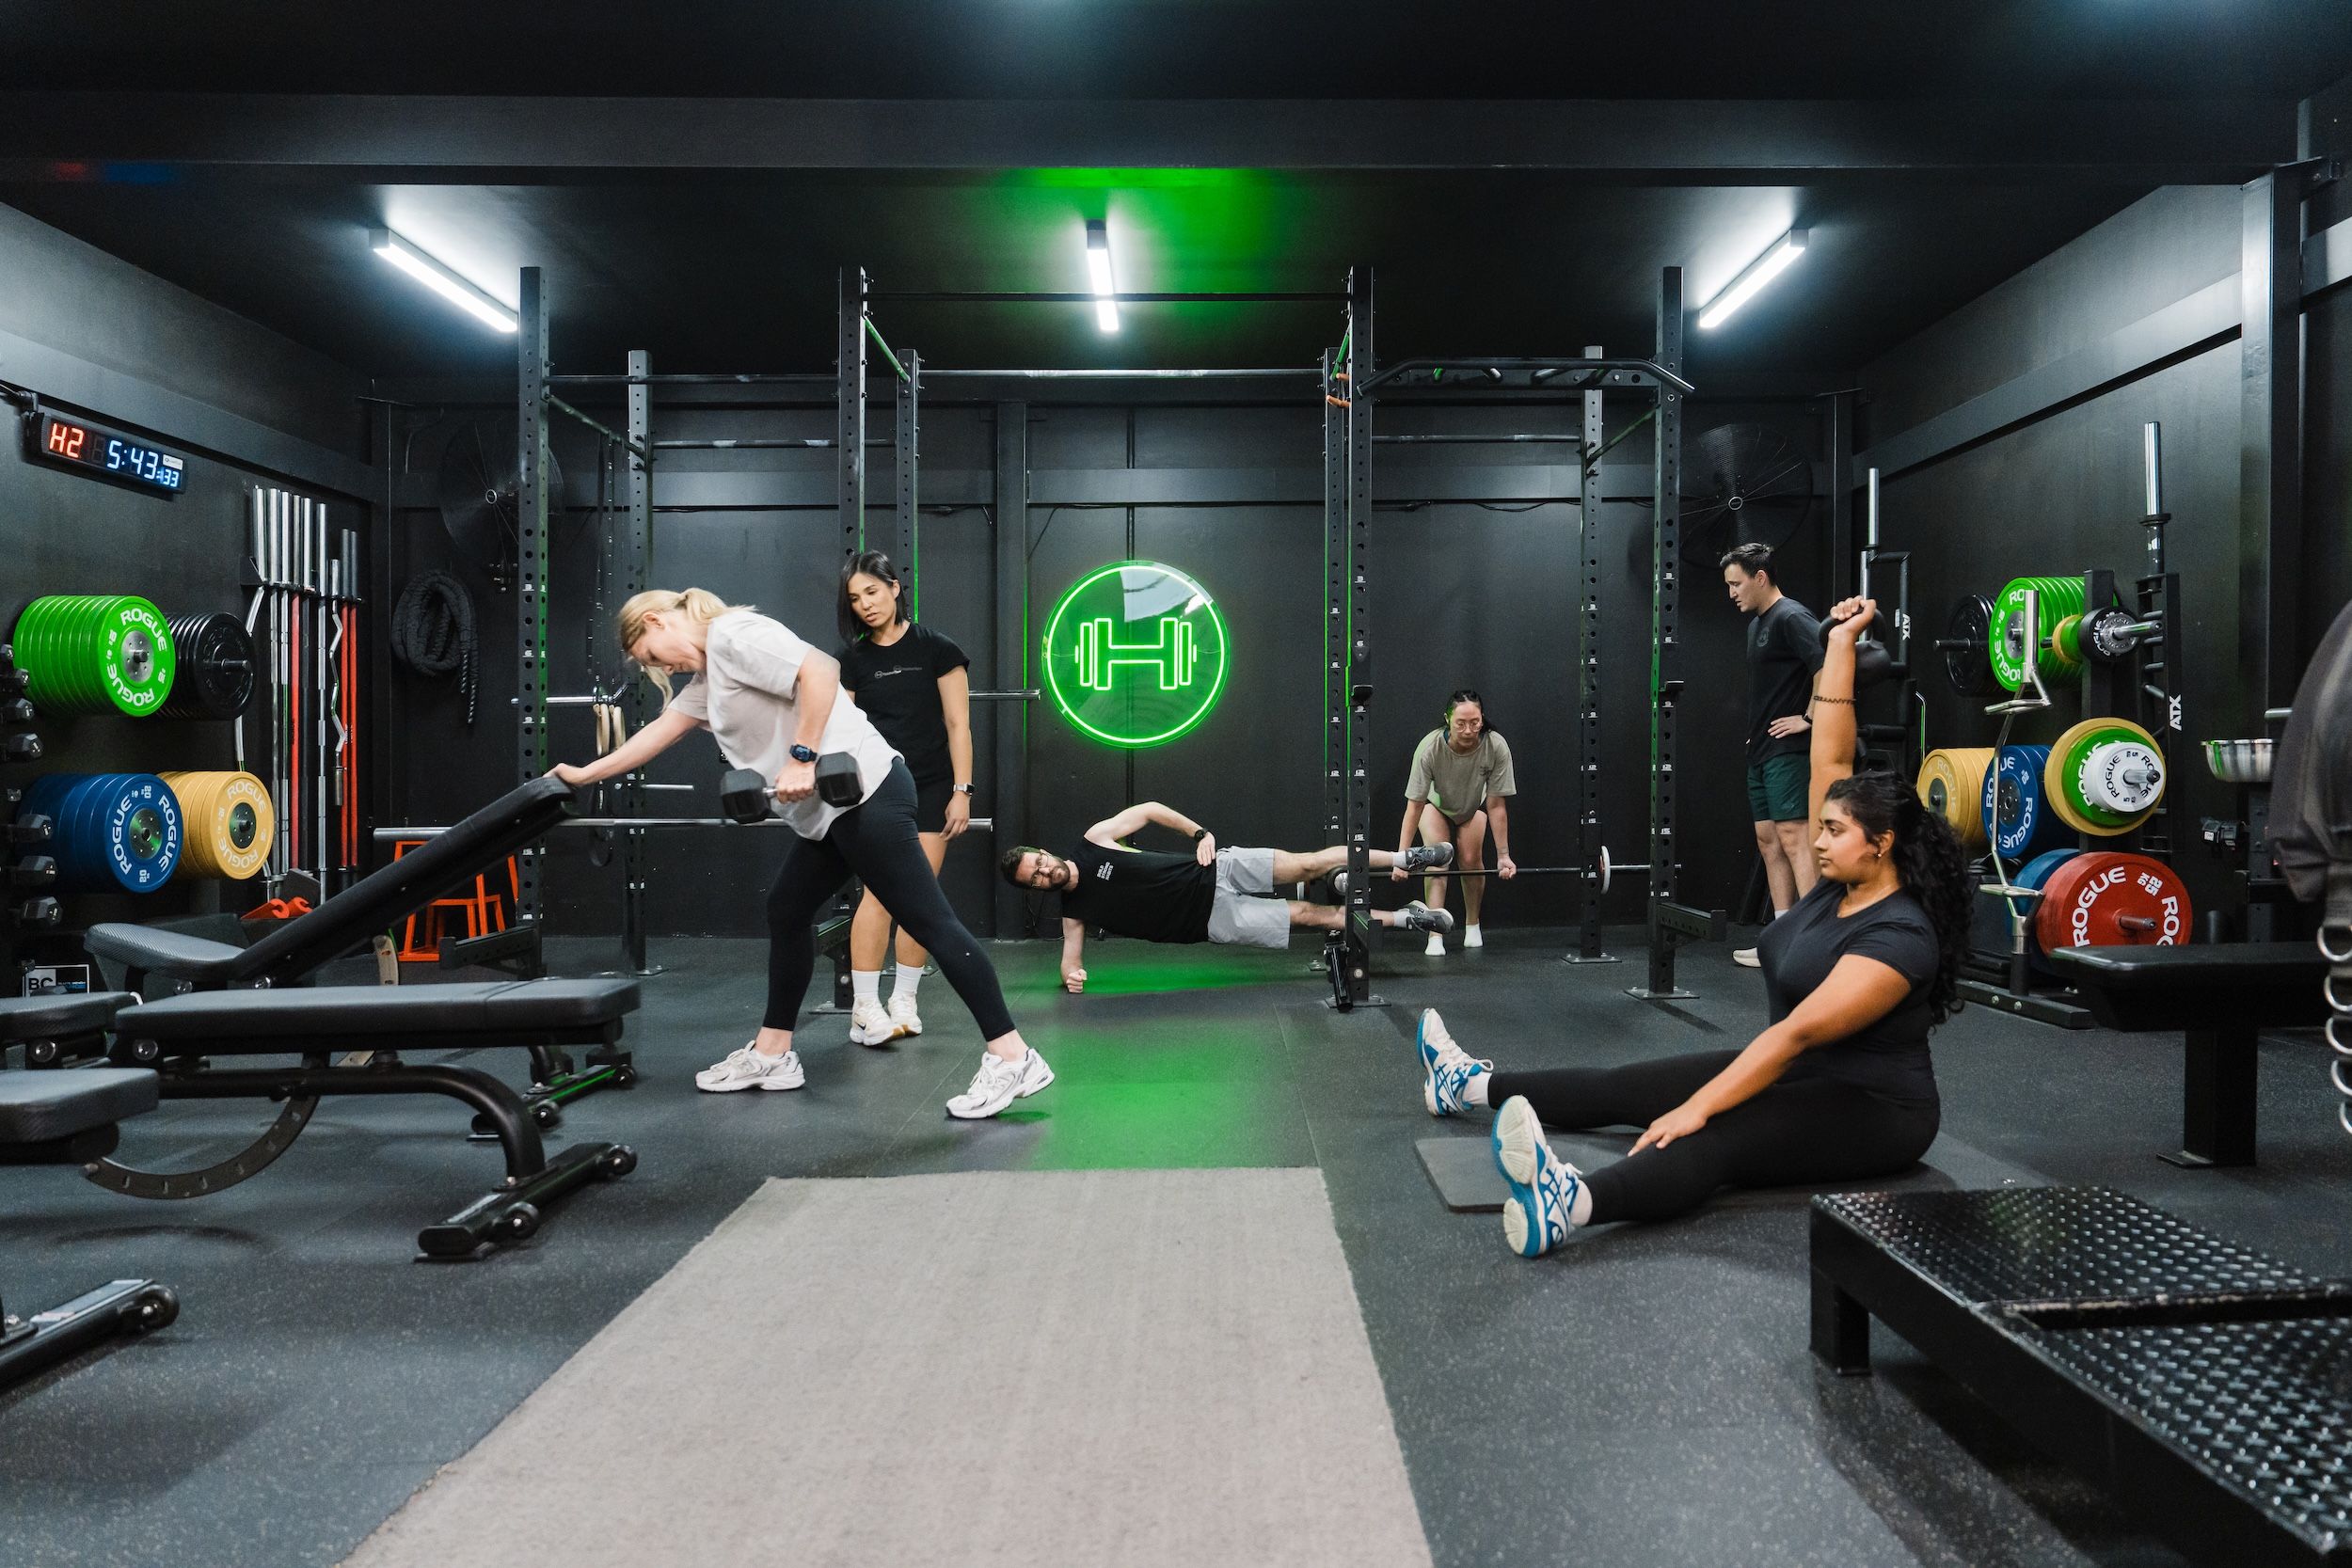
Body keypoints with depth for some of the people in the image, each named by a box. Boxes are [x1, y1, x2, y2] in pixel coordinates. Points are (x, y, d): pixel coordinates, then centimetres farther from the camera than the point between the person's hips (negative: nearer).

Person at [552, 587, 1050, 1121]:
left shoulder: (733, 634, -7)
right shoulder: (708, 674, 24)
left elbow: (820, 671, -21)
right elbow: (659, 731, 33)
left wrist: (802, 758, -20)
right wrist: (585, 774, 38)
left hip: (863, 790, -11)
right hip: (829, 807, 11)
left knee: (929, 921, -11)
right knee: (787, 912, 18)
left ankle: (1013, 1059, -10)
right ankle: (771, 1055, 30)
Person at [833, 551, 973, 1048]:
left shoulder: (935, 648, 0)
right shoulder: (853, 659, 7)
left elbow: (958, 725, -1)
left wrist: (961, 791, -5)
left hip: (931, 788, 0)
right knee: (880, 891, -13)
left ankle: (904, 1001, 14)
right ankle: (864, 1010, -10)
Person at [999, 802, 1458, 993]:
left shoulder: (1094, 840, -3)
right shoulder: (1074, 912, -4)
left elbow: (1149, 809, 5)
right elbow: (1071, 954, -6)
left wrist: (1200, 833, -7)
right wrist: (1072, 975, -31)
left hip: (1212, 872, 1)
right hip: (1213, 920, -1)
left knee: (1308, 864, -10)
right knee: (1310, 915, -6)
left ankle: (1408, 858, 7)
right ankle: (1406, 918, 8)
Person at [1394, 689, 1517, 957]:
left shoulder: (1496, 747, -35)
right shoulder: (1429, 748, -39)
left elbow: (1496, 806, -26)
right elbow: (1414, 807, -33)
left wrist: (1503, 856, -22)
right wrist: (1402, 857, -33)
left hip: (1473, 804, 1)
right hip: (1435, 804, -1)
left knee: (1472, 860, -9)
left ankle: (1472, 926, 14)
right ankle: (1435, 935, -17)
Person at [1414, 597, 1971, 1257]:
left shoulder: (1896, 937, -24)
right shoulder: (1840, 884, 2)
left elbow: (1798, 1031, -32)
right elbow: (1830, 760, 4)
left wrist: (1697, 1109, -37)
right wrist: (1840, 643, 7)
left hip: (1871, 1111, -9)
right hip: (1799, 1077, 9)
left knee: (1714, 1142, -38)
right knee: (1631, 1085, 2)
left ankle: (1568, 1202, -64)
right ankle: (1472, 1084, 9)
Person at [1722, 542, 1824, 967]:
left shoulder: (1790, 617, -12)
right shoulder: (1758, 624, 19)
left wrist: (1810, 718, -19)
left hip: (1789, 750, -10)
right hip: (1762, 750, 10)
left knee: (1794, 838, -14)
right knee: (1769, 841, 10)